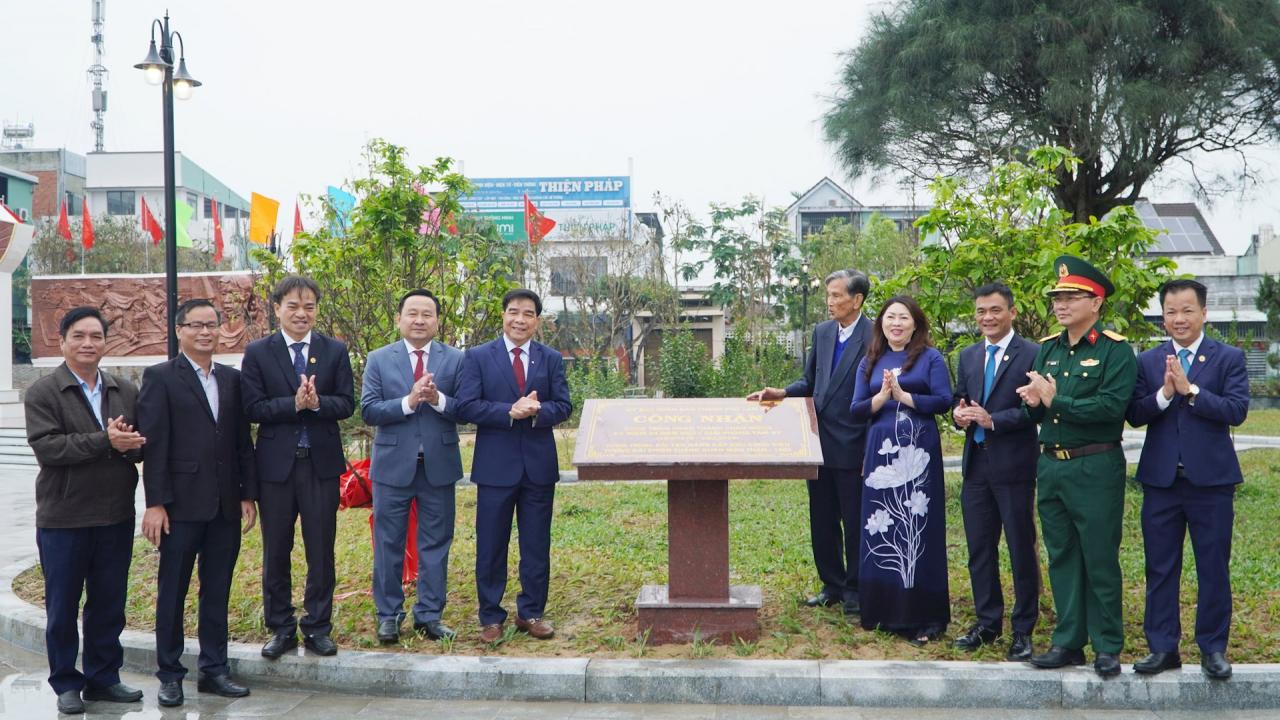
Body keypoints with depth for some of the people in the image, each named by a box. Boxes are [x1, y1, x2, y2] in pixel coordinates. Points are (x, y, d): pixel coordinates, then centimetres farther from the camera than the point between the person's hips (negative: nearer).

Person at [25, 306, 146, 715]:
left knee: (109, 604, 11)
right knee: (62, 606, 8)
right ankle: (66, 684, 20)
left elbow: (143, 446, 5)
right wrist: (105, 441, -22)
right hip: (64, 518, -3)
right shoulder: (43, 393, -4)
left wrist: (129, 444, -19)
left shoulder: (126, 392, 9)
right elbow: (46, 448, -16)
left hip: (116, 516, 4)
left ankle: (103, 677, 24)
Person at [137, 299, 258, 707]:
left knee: (218, 592, 11)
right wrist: (155, 504, -12)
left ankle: (214, 670, 20)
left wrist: (248, 495, 6)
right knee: (172, 592, 6)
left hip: (226, 505, 4)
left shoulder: (232, 379, 11)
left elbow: (243, 440, 11)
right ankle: (170, 675, 16)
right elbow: (153, 444, -8)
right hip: (182, 504, -4)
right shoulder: (160, 378, -3)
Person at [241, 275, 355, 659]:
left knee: (321, 551, 6)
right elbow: (253, 408, -7)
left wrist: (317, 402, -20)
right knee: (275, 552, 9)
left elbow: (347, 403, -1)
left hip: (321, 463, 1)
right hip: (276, 464, 0)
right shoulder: (257, 352, 0)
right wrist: (295, 403, -20)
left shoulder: (335, 351, 4)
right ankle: (281, 628, 21)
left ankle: (318, 627, 18)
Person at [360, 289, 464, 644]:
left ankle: (429, 614, 19)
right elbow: (368, 410, -6)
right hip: (393, 465, 0)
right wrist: (408, 402, -20)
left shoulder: (456, 359, 2)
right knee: (388, 545, 7)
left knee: (435, 543, 8)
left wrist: (438, 399, -22)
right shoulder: (379, 360, 2)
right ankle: (388, 615, 19)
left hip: (439, 465, 1)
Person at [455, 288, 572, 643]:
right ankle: (491, 617, 16)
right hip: (495, 464, -2)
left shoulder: (551, 359, 8)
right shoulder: (478, 357, 0)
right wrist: (510, 412, -20)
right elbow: (466, 406, -8)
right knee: (491, 545, 5)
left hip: (539, 464, 2)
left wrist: (538, 410, -20)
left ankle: (531, 612, 21)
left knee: (537, 544, 9)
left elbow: (563, 406, 2)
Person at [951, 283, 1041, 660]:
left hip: (1014, 466, -6)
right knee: (979, 549, 11)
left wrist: (993, 420, -20)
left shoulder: (1032, 355, -7)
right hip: (976, 465, 6)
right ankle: (987, 622, 23)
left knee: (1022, 550, 3)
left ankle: (1023, 629, 13)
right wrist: (960, 414, -4)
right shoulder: (968, 356, 14)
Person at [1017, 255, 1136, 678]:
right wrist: (1034, 402, -8)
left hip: (1095, 468, -6)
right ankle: (1068, 643, 21)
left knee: (1100, 560, 2)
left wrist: (1055, 399, -18)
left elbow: (1111, 406, -21)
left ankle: (1107, 647, 13)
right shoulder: (1047, 348, 11)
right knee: (1061, 559, 12)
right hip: (1050, 465, 6)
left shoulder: (1115, 350, -8)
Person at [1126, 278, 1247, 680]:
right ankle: (1163, 647, 18)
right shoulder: (1148, 362, 7)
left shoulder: (1229, 358, 1)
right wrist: (1164, 394, -19)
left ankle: (1213, 648, 19)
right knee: (1160, 569, 8)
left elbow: (1237, 410, -13)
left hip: (1211, 480, -2)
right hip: (1161, 480, 2)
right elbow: (1134, 415, -2)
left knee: (1214, 569, 6)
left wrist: (1190, 390, -20)